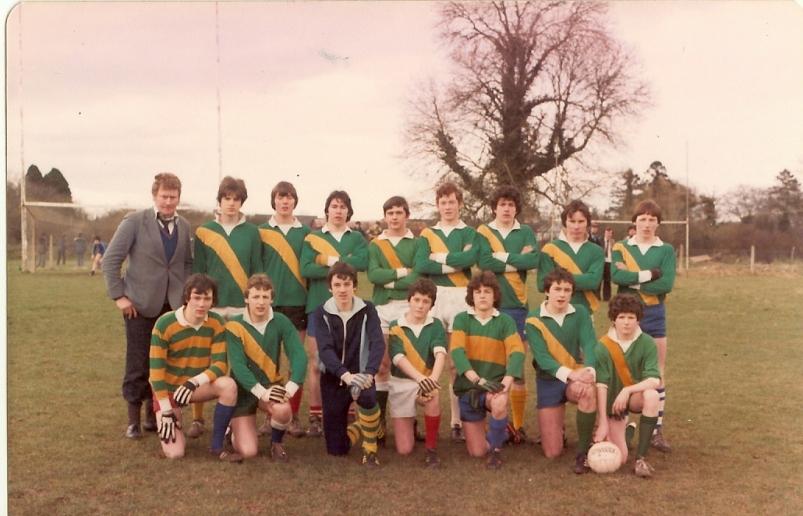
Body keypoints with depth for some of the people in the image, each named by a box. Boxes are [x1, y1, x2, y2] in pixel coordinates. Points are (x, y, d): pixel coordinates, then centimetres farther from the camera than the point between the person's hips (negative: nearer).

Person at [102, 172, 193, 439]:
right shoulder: (134, 221, -6)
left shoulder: (184, 226, 7)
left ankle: (154, 414, 21)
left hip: (173, 305, 4)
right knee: (138, 364, 3)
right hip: (141, 305, -3)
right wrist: (118, 296, -9)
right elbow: (111, 260, -5)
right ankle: (133, 419, 16)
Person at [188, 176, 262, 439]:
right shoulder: (204, 231, 5)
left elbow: (257, 270, 6)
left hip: (242, 306, 0)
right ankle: (197, 418, 10)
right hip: (211, 304, 0)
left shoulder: (251, 232, 5)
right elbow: (198, 270, 5)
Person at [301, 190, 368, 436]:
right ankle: (315, 417, 8)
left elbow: (363, 262, -10)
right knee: (316, 362, 0)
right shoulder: (313, 238, 7)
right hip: (319, 306, -1)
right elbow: (306, 269, -8)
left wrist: (331, 261, -12)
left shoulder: (357, 238, 11)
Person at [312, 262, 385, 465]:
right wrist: (346, 375, -38)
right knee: (336, 449, 4)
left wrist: (368, 373, -38)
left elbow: (378, 343, -19)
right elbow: (325, 350, -20)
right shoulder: (321, 313, -6)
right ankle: (362, 425, 37)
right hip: (333, 379, 1)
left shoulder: (367, 310, -6)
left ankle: (370, 449, -12)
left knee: (367, 395, -38)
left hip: (359, 375, -1)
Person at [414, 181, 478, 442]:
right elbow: (420, 266, -4)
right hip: (432, 298, 1)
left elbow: (470, 258, -11)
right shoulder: (427, 234, 14)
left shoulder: (469, 233, 11)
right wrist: (455, 263, -7)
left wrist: (439, 257, -4)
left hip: (461, 298, -1)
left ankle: (457, 421, 4)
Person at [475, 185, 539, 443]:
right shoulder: (483, 232, 6)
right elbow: (484, 262, -11)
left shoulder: (526, 233, 10)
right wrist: (517, 260, -7)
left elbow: (534, 260, -8)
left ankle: (518, 424, 11)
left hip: (517, 305, 1)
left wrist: (503, 257, -9)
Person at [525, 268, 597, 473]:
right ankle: (556, 429, 35)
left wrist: (589, 370, -35)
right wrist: (570, 373, -35)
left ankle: (583, 452, -21)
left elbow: (589, 344, -15)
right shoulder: (534, 320, -8)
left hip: (577, 377, 1)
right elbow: (542, 358, -19)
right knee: (553, 452, -2)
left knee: (589, 391, -39)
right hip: (549, 381, -1)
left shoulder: (580, 313, -1)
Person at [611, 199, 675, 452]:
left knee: (658, 373, 3)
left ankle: (657, 430, 11)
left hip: (654, 315, 1)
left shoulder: (666, 250, 3)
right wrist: (650, 274, -16)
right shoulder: (621, 247, 3)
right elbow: (616, 275, -16)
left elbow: (667, 284, -12)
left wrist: (633, 280, -14)